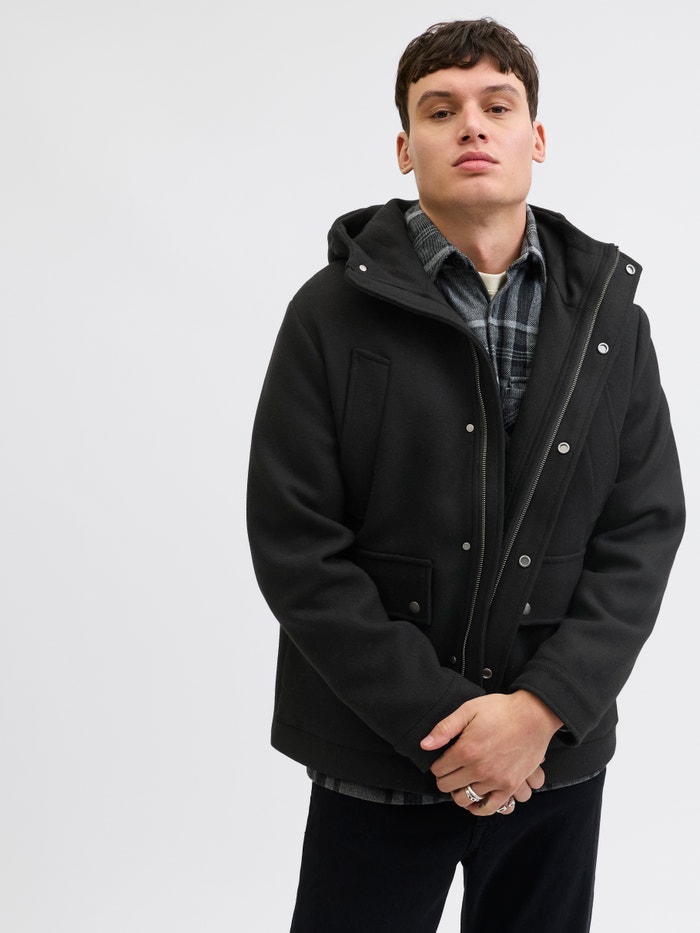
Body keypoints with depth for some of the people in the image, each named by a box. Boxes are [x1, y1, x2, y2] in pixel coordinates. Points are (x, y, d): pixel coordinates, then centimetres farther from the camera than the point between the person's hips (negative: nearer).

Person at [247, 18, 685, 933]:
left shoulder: (611, 317, 3)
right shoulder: (333, 314, -5)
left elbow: (645, 529, -1)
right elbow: (295, 547, -10)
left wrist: (542, 707, -13)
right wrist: (443, 719, -14)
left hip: (562, 758, 3)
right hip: (378, 762, -2)